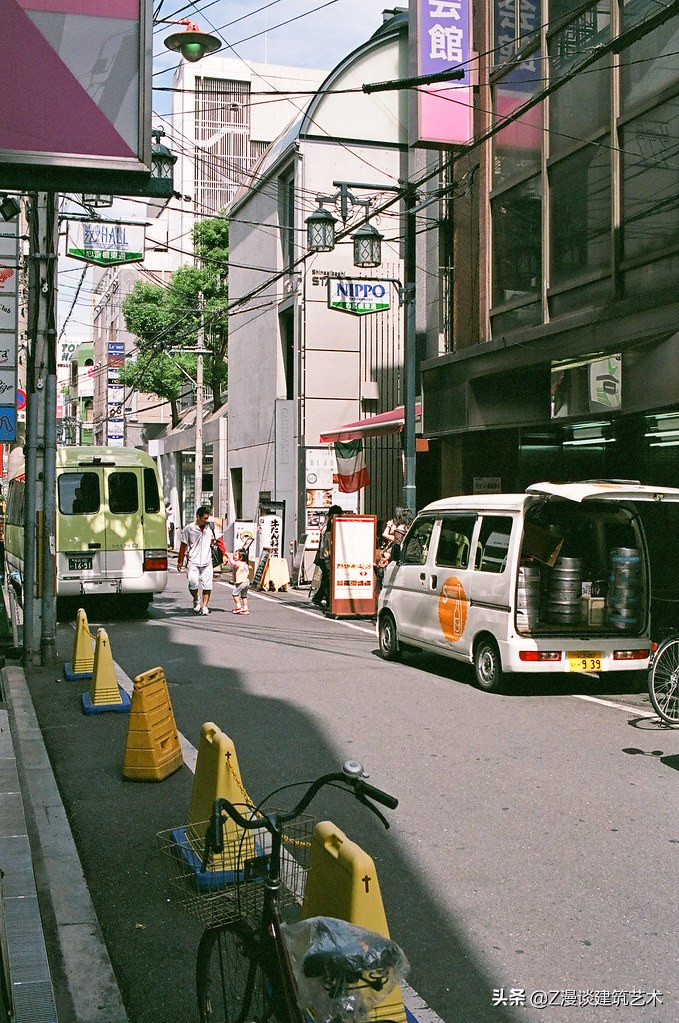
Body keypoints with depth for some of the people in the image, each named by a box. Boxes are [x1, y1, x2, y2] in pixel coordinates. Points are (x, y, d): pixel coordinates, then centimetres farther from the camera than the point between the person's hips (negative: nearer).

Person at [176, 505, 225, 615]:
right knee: (193, 584, -14)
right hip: (193, 562, -2)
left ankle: (204, 606, 13)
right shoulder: (188, 529, -4)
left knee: (207, 585, 1)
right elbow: (183, 546, 3)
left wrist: (224, 554, 7)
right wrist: (180, 561, 5)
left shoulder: (211, 527, 2)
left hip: (207, 562, 2)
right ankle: (196, 600, 14)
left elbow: (219, 540, 12)